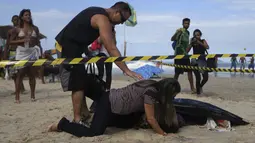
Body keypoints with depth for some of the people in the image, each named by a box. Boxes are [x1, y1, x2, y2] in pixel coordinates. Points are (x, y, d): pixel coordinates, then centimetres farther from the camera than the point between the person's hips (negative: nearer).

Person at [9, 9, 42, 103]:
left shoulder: (35, 28, 11)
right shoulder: (17, 29, 2)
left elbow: (38, 41, 13)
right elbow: (11, 42, 3)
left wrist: (40, 52, 6)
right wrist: (21, 40, -12)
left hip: (32, 52, 2)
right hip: (21, 52, -2)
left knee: (32, 74, 4)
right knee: (20, 74, -4)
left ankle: (32, 96, 11)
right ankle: (17, 97, 0)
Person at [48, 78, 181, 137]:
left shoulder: (154, 85, 3)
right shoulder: (151, 92, -24)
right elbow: (151, 119, -20)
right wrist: (162, 133, -10)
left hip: (112, 99, 10)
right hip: (109, 104, -10)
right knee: (94, 132, -21)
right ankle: (62, 124, -4)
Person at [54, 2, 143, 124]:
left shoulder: (99, 12, 12)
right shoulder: (103, 19, -19)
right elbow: (111, 49, -26)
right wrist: (127, 70, -28)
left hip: (69, 46, 11)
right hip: (68, 47, -11)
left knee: (80, 81, 15)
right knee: (77, 85, -9)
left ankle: (85, 113, 23)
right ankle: (77, 120, -6)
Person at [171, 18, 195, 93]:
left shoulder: (187, 32, 14)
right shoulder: (180, 31, -9)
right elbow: (172, 39, -25)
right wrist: (177, 33, -41)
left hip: (185, 54, 7)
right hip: (178, 54, -7)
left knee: (190, 71, 0)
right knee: (177, 72, -1)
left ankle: (192, 88, 0)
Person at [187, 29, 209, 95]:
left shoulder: (203, 41, 4)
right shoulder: (193, 42, 4)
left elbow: (207, 47, -15)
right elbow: (187, 51, -4)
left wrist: (199, 42, -22)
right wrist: (191, 43, -15)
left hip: (202, 60, 1)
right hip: (195, 61, -1)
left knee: (206, 77, -4)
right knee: (198, 78, -8)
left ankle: (200, 86, 26)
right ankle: (198, 91, 7)